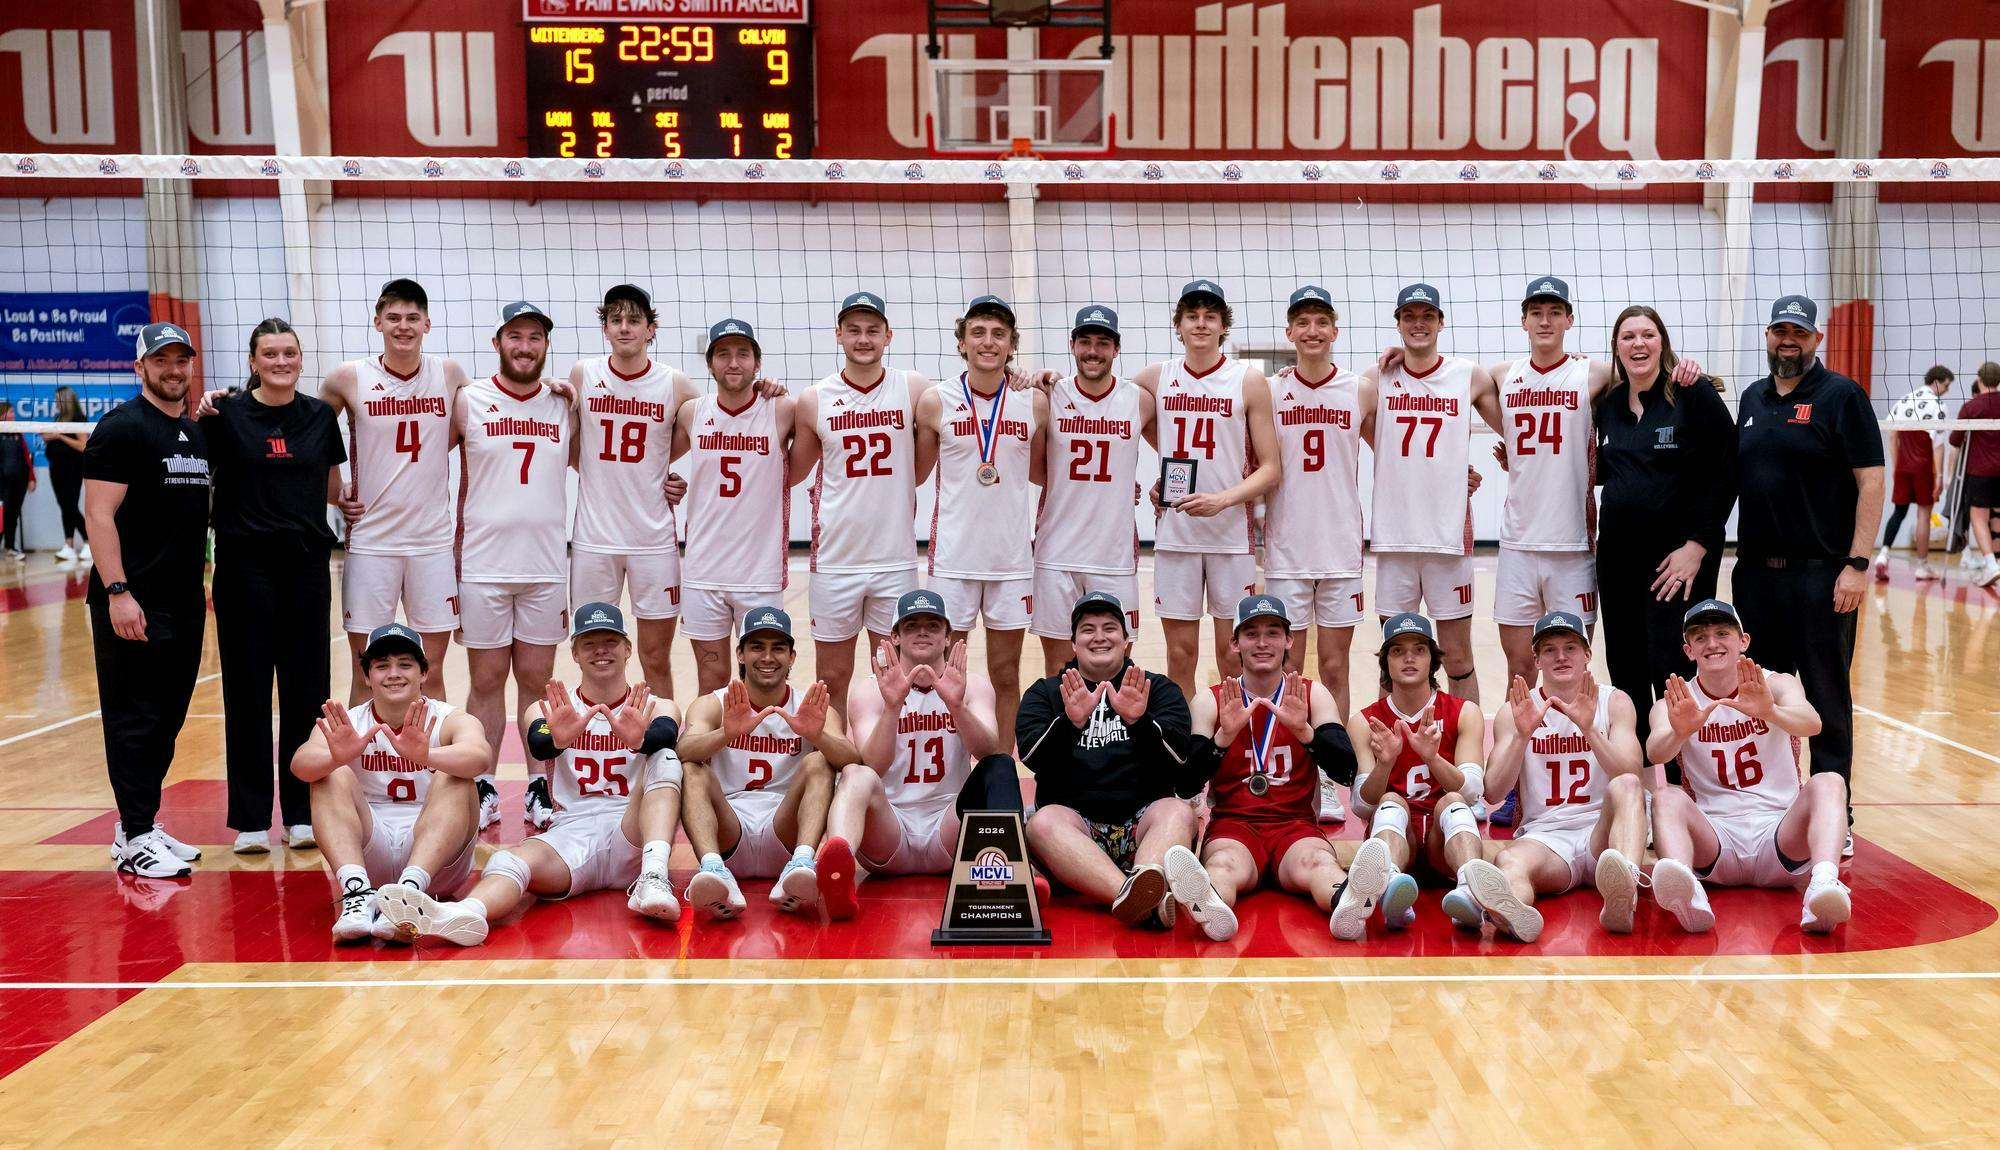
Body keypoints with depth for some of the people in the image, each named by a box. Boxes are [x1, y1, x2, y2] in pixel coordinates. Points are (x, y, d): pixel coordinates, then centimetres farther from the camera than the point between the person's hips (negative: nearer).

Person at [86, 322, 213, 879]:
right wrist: (117, 592, -20)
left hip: (184, 602, 8)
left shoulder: (197, 432, 16)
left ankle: (140, 826, 23)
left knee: (168, 718, 12)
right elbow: (99, 514, -14)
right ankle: (136, 839, 3)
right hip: (135, 603, -8)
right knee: (134, 719, -3)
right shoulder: (121, 427, -8)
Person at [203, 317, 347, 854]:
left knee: (307, 689, 6)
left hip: (307, 563, 3)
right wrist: (202, 419, -12)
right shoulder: (227, 413, -1)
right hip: (244, 564, -3)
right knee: (248, 690, 2)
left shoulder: (321, 416, 7)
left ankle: (301, 813, 16)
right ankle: (251, 819, 11)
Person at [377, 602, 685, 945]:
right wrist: (559, 739, -35)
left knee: (664, 759, -27)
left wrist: (639, 740, -38)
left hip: (633, 838, -1)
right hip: (573, 833, 1)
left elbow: (666, 736, -12)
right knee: (511, 861, -31)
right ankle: (465, 914, -64)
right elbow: (539, 746, -8)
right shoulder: (552, 711, 16)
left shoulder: (657, 708, 13)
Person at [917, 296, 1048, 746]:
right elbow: (914, 476, 6)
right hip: (952, 557, -1)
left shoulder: (1036, 402, 1)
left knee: (1006, 676, 9)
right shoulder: (935, 403, -3)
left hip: (1013, 557, 1)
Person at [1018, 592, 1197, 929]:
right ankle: (1147, 903, -55)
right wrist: (1071, 722, -21)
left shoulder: (1160, 689, 17)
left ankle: (1139, 890, -59)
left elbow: (1179, 757, -1)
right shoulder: (1044, 693, 18)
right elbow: (1033, 758, -1)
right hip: (1073, 822, -1)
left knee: (1179, 811, -29)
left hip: (1143, 821, 1)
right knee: (1043, 822, -32)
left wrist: (1139, 721, -22)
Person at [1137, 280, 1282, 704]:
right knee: (1180, 653, 6)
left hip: (1232, 533, -2)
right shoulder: (1156, 378, 4)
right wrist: (1172, 459, 10)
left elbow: (1270, 469, -4)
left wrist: (1223, 499, -20)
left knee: (1233, 655, 3)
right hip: (1174, 533, 2)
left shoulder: (1250, 381, -2)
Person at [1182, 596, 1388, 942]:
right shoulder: (1210, 701, 8)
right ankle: (1210, 908, -69)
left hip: (1296, 825, 1)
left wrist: (1302, 729, -21)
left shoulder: (1313, 695, 11)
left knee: (1318, 862, -34)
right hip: (1232, 825, 0)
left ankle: (1349, 904, -67)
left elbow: (1345, 771, -4)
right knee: (1225, 865, -35)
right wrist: (1225, 734, -21)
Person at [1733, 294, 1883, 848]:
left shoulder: (1841, 395, -4)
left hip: (1820, 574, -6)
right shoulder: (1753, 398, 14)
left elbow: (1871, 481, -9)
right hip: (1756, 572, 6)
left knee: (1826, 697, 0)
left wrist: (1857, 563, -15)